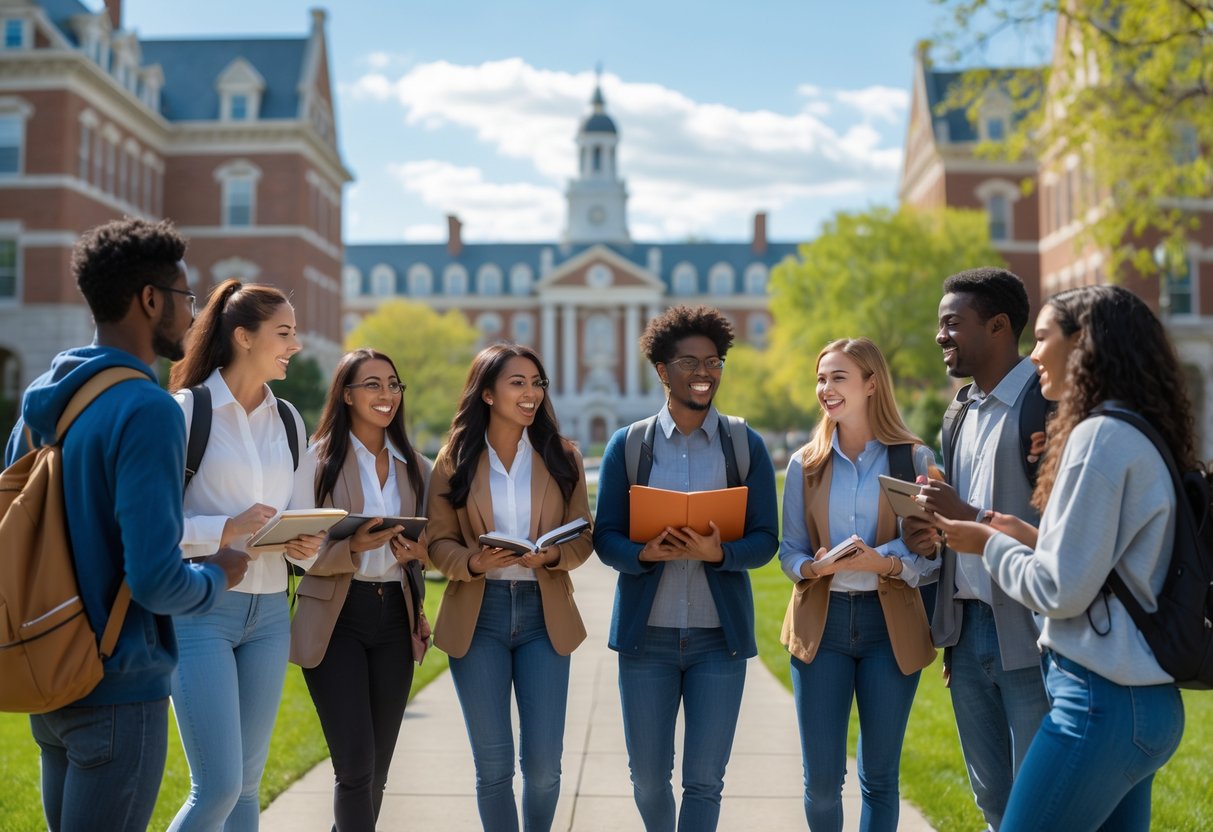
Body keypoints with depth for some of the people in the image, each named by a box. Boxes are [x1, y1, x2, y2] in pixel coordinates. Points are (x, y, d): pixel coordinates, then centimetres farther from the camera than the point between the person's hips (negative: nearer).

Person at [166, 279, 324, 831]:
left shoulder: (288, 422, 11)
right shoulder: (189, 410, -7)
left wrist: (305, 545, -4)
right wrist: (228, 530, -22)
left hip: (269, 613, 6)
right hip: (201, 609, -6)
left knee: (247, 784, 10)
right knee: (218, 787, -10)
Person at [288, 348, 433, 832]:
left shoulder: (414, 467, 11)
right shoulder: (320, 459, -3)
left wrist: (417, 552, -3)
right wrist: (353, 547, -25)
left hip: (395, 617, 5)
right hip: (337, 616, -5)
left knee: (377, 770, 8)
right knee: (357, 767, -11)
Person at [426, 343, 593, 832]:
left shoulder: (562, 457, 4)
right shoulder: (454, 460, 1)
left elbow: (583, 536, 3)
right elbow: (438, 541, 1)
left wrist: (552, 556, -18)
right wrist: (474, 562, -19)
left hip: (544, 614, 1)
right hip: (477, 616, -1)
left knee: (544, 762, 2)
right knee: (493, 764, 5)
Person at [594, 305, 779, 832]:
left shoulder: (746, 444, 3)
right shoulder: (627, 443, 3)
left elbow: (765, 540, -1)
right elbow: (604, 537, 1)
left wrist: (718, 552, -21)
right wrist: (645, 553, -20)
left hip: (720, 634, 0)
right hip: (646, 631, 1)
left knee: (704, 779, 2)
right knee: (647, 778, 10)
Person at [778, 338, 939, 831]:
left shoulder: (914, 457, -2)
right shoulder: (805, 464, 5)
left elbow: (932, 554, -4)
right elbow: (790, 551, 6)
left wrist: (885, 564, -22)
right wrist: (814, 567, -16)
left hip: (890, 624, -1)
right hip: (822, 621, 2)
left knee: (879, 778, 9)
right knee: (821, 779, 3)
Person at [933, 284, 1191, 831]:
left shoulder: (1100, 437, -15)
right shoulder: (1144, 437, 13)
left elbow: (1064, 589, -17)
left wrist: (989, 546, -2)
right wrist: (1031, 538, 11)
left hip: (1101, 702, -10)